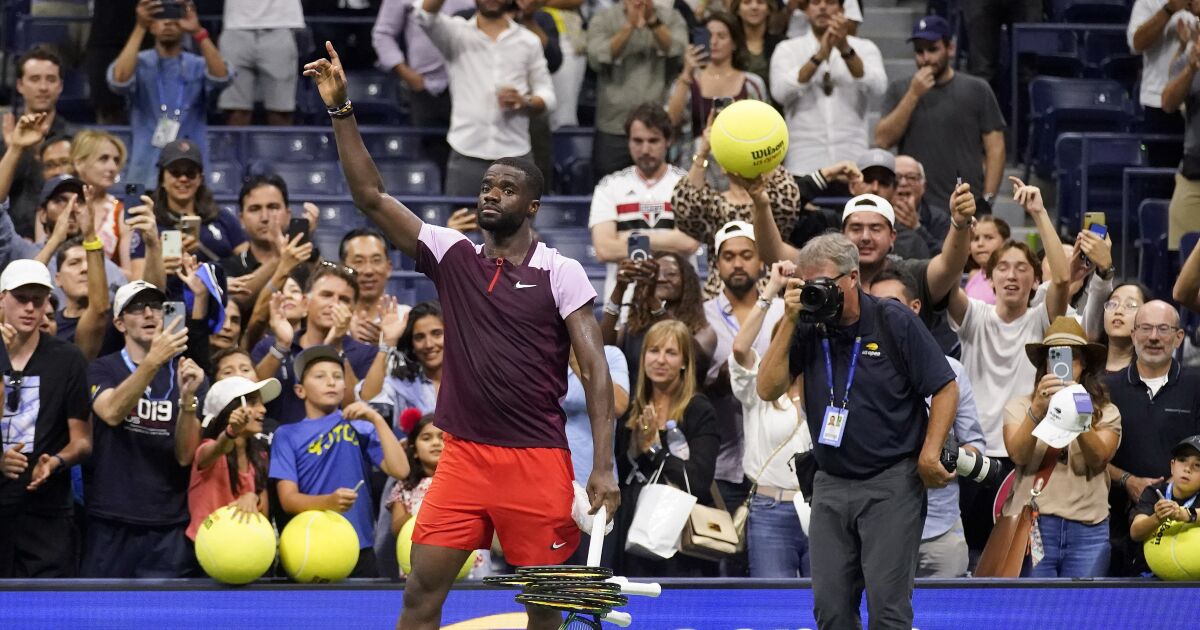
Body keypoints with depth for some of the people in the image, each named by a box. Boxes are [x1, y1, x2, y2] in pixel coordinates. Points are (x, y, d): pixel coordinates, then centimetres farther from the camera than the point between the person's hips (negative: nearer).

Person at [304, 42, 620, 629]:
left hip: (538, 461, -3)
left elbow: (595, 370, -5)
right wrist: (341, 110, -7)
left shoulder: (561, 273, -3)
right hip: (463, 455, 3)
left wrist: (602, 466, -14)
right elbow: (372, 196, 2)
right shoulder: (453, 256, 6)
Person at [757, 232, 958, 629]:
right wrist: (789, 322, -10)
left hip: (892, 482, -5)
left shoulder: (895, 322, -5)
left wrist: (930, 454, -12)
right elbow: (768, 389, -5)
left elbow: (945, 389, -2)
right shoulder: (809, 329, 5)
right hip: (830, 485, 5)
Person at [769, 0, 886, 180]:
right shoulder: (787, 49, 9)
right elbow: (780, 92, -8)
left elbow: (877, 89, -8)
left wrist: (846, 50, -21)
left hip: (852, 160, 0)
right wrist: (819, 56, -19)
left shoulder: (865, 49, 10)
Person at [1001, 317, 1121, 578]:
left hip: (1087, 529, 1)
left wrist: (1079, 415, -25)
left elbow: (1099, 457, -8)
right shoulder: (1019, 406, 8)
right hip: (1032, 525, -1)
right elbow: (1018, 455, -9)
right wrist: (1038, 409, -25)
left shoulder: (1106, 412, 11)